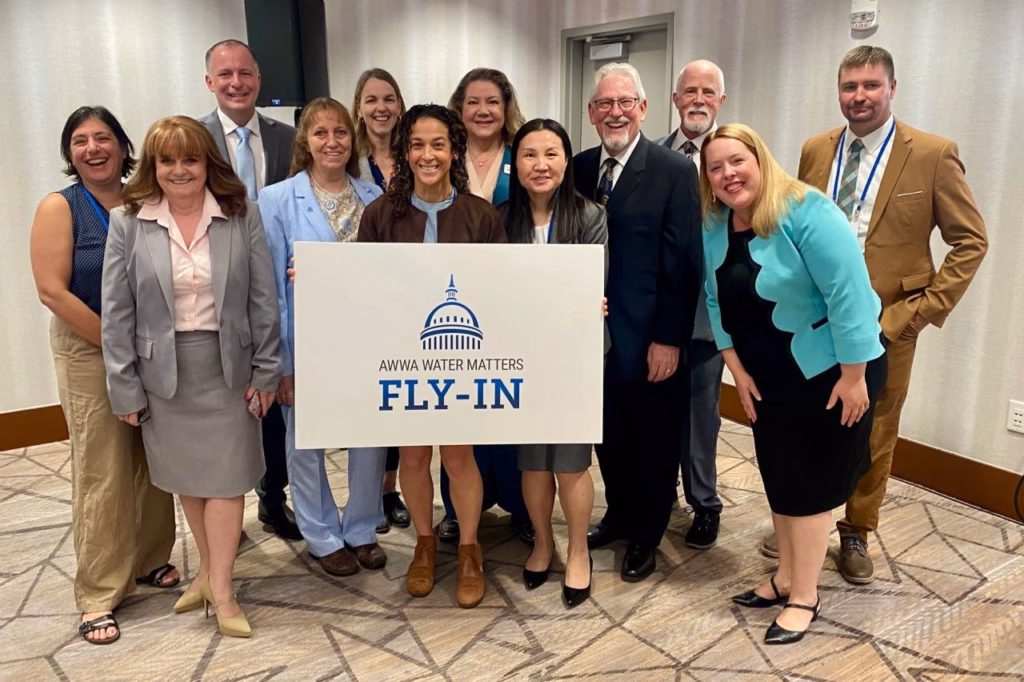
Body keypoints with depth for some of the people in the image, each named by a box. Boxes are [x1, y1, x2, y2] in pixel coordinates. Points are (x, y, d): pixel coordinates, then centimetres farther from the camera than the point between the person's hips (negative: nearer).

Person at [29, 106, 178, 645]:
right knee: (103, 473, -1)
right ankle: (99, 595, 12)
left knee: (153, 463, 11)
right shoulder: (60, 207, -5)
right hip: (89, 353, -4)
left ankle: (150, 561, 29)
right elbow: (52, 291, -12)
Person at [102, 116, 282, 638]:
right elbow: (117, 312, -2)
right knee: (185, 476, 15)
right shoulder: (127, 223, -3)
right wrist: (125, 388, -4)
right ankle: (209, 568, 34)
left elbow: (263, 299, -3)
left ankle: (219, 587, 16)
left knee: (225, 475, 3)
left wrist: (266, 371, -5)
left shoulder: (242, 215, -3)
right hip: (163, 370, 1)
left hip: (227, 366, -1)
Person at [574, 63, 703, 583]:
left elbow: (683, 263, -12)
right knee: (608, 435, 18)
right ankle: (619, 515, 41)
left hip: (651, 339, -4)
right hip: (596, 333, 5)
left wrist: (669, 339, -15)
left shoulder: (675, 171, -9)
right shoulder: (580, 168, 6)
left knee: (655, 442, 12)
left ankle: (646, 536, 32)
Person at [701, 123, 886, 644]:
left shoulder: (806, 213, -22)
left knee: (810, 480, 2)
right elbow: (717, 302, 4)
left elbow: (849, 294, -24)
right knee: (778, 476, 15)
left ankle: (805, 597, 18)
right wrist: (737, 369, 0)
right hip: (767, 376, 6)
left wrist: (853, 377, -22)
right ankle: (787, 575, 32)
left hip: (828, 370, -6)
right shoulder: (714, 227, -2)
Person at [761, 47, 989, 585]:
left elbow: (971, 241, -3)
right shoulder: (815, 151, 5)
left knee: (873, 436, 10)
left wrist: (928, 308, -10)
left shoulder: (933, 155, -6)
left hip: (887, 323, -3)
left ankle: (856, 535, 30)